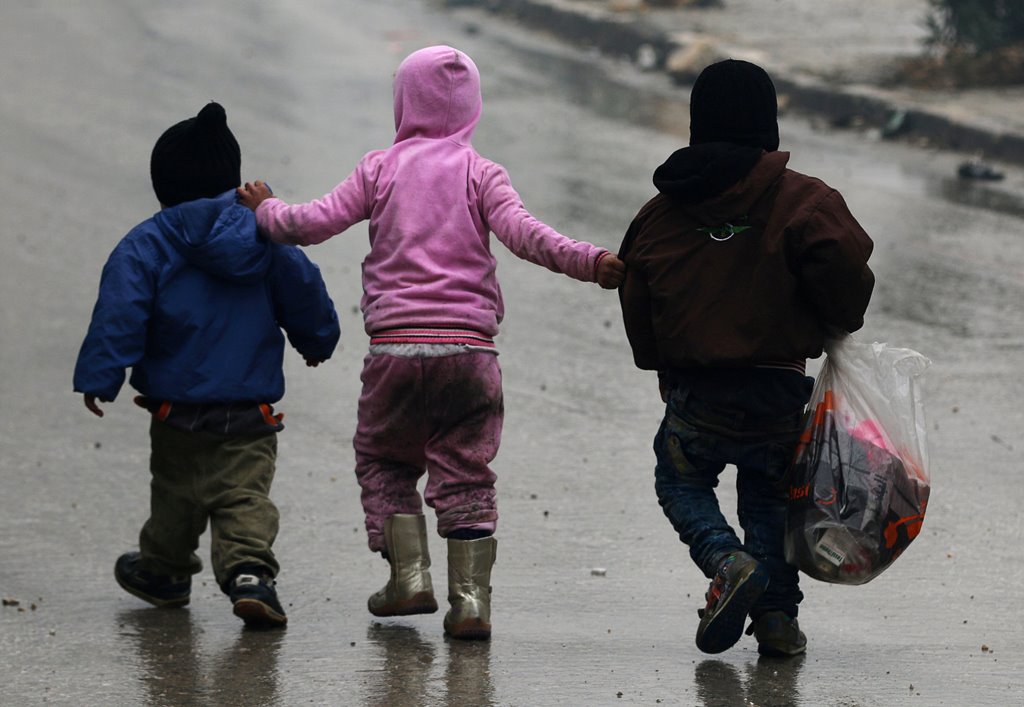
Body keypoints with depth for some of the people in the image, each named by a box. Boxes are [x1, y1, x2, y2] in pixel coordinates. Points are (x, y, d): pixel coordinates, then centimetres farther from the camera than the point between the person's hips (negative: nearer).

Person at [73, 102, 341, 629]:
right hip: (252, 414, 1)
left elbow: (120, 316, -14)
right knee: (245, 495, -2)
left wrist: (99, 378, -10)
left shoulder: (146, 246, -6)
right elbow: (304, 294, 14)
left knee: (176, 493, 16)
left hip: (178, 412, -1)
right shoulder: (267, 239, 3)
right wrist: (317, 341, 33)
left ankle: (164, 571, 34)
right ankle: (249, 571, -24)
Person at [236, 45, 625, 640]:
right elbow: (523, 233, -11)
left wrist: (266, 210, 21)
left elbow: (316, 223, 3)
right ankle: (470, 598, -3)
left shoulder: (381, 169, 7)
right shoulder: (481, 174, 5)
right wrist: (589, 262, -18)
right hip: (469, 346, 0)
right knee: (465, 474, 6)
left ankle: (410, 576, 8)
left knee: (384, 460, 19)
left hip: (396, 346, 0)